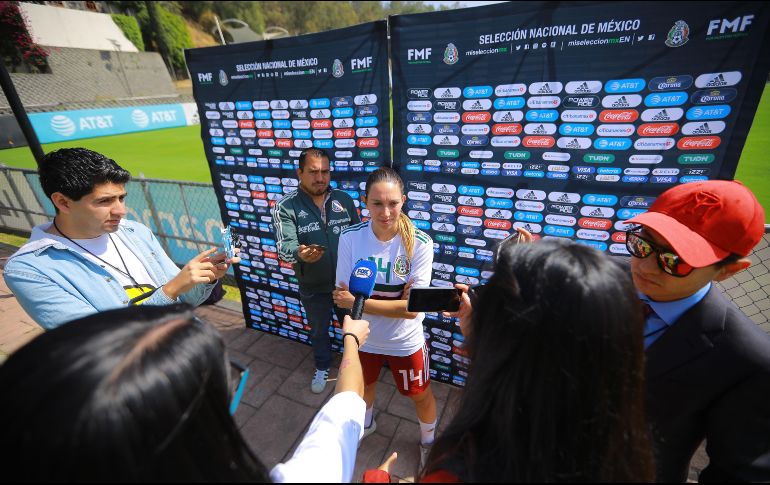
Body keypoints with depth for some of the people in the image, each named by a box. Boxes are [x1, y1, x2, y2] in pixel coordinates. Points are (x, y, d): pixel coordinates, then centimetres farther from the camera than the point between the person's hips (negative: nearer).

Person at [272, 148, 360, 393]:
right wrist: (299, 253, -47)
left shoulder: (344, 199, -5)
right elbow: (285, 246, -24)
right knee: (319, 331, 22)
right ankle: (322, 368, 50)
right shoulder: (285, 207, -14)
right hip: (313, 288, -1)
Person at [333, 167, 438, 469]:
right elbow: (344, 296, -16)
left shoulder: (419, 243, -26)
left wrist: (358, 301, -30)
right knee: (363, 385, 31)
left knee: (420, 395, 23)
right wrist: (394, 301, -29)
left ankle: (428, 440, 58)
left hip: (405, 341, -2)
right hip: (363, 337, 3)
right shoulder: (350, 238, -20)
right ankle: (366, 423, 66)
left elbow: (412, 309, -25)